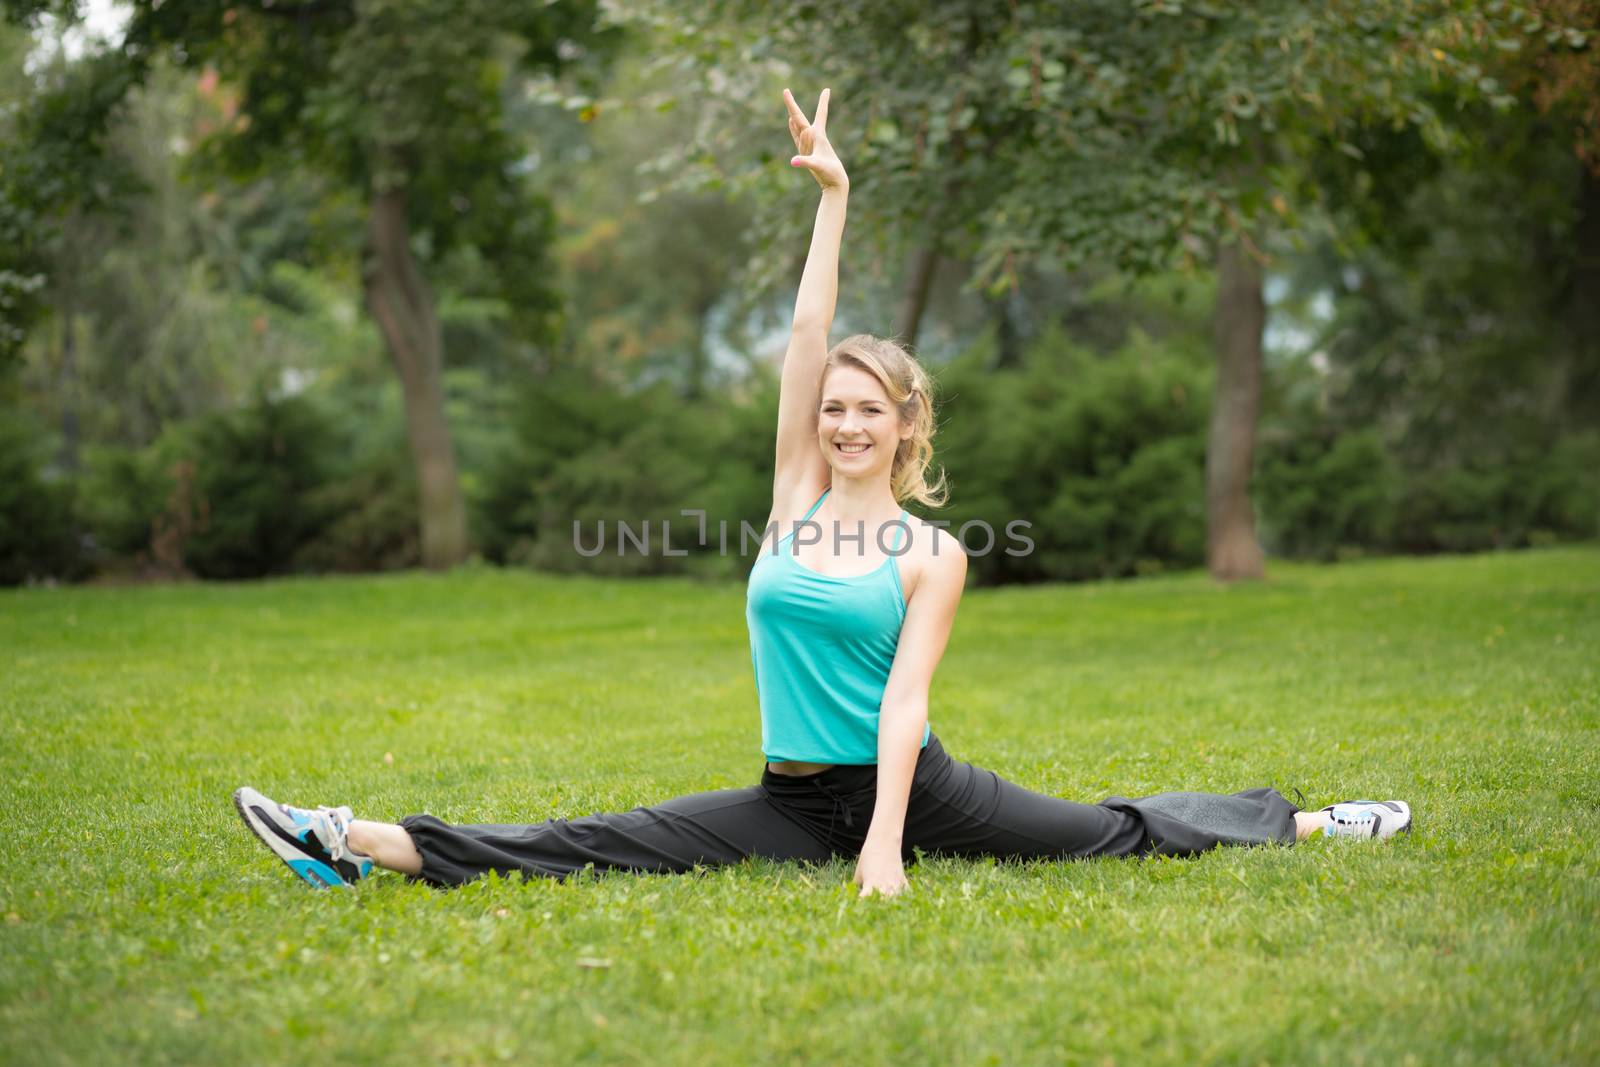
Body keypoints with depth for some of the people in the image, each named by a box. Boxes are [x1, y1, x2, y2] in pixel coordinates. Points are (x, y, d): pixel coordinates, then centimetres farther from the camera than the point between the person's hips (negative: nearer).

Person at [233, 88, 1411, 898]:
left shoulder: (931, 553, -5)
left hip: (907, 785, -3)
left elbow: (906, 700, -13)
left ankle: (1295, 823, 21)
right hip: (795, 802, 3)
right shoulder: (796, 495, 5)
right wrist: (834, 198, -4)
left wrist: (884, 842, -24)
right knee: (591, 847, -9)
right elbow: (807, 341, -1)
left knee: (1118, 831, 2)